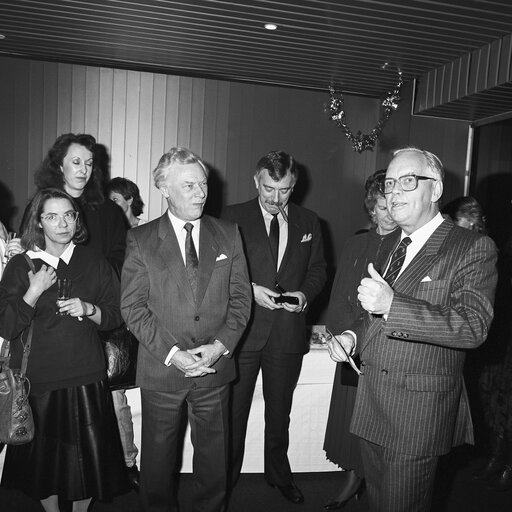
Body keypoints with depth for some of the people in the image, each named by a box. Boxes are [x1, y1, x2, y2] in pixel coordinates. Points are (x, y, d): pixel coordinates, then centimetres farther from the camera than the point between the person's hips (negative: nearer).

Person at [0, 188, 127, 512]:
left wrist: (89, 309, -14)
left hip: (86, 378, 1)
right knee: (43, 455, 13)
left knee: (87, 454, 7)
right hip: (38, 381, 0)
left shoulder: (94, 262, 2)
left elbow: (116, 316, 4)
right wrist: (35, 291, -17)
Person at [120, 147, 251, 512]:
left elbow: (241, 297, 2)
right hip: (161, 369, -1)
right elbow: (133, 307, -7)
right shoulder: (140, 240, -4)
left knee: (214, 451, 17)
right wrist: (172, 353, -15)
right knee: (159, 453, 16)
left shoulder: (228, 234, 2)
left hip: (215, 367, 2)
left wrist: (220, 345, -11)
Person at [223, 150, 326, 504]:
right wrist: (250, 290, -17)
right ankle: (227, 476, 30)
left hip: (288, 332, 3)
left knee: (280, 411, 19)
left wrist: (305, 294, -8)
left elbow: (318, 269, 11)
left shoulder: (309, 222, 6)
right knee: (233, 411, 9)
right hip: (242, 329, -2)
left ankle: (279, 474, 40)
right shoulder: (233, 218, -4)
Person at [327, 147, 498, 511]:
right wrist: (352, 337, 1)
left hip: (419, 409, -6)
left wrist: (391, 304, -30)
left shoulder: (474, 248, -11)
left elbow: (473, 327, -22)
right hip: (371, 401, 7)